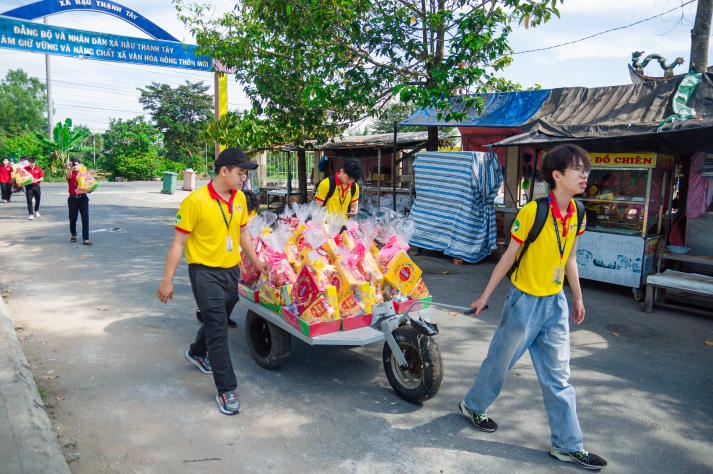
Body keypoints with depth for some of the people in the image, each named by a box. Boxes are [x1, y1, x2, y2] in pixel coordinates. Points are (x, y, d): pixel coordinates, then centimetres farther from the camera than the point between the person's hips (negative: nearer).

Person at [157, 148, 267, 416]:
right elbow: (178, 243, -14)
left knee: (218, 321, 23)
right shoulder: (196, 201, -18)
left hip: (231, 270, 7)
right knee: (218, 331, -5)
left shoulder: (239, 199, 3)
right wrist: (167, 280, -13)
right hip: (205, 272, -7)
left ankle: (197, 353, 53)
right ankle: (226, 390, 6)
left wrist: (255, 262, 21)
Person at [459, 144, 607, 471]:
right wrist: (485, 296, -6)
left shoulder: (577, 215, 0)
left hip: (556, 303, 6)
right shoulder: (532, 211, -19)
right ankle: (473, 405, 38)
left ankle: (567, 445, 23)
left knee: (558, 376, 11)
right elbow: (509, 256, -12)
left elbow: (569, 259, 12)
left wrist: (578, 298, 19)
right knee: (500, 360, 13)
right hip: (525, 300, -6)